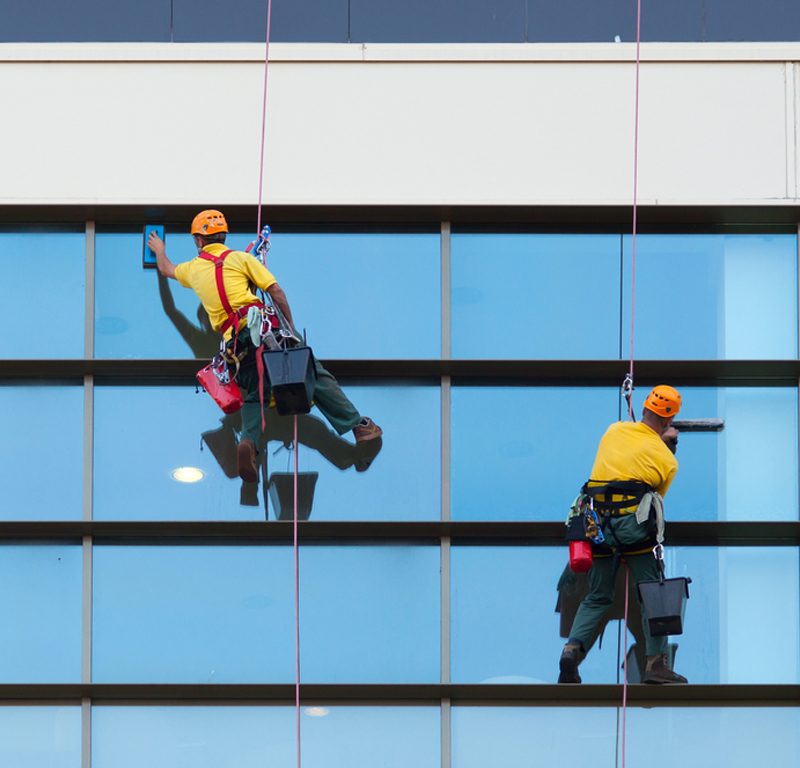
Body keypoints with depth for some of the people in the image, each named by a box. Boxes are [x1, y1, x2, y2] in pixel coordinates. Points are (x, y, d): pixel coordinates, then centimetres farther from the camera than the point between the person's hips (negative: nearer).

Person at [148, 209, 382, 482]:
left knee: (254, 395, 15)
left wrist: (160, 251, 68)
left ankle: (249, 441, -14)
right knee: (315, 375, 3)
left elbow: (166, 269, 47)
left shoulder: (193, 269, 22)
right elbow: (276, 291, 3)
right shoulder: (240, 258, 12)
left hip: (236, 341, 2)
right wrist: (291, 328, 9)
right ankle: (358, 425, 1)